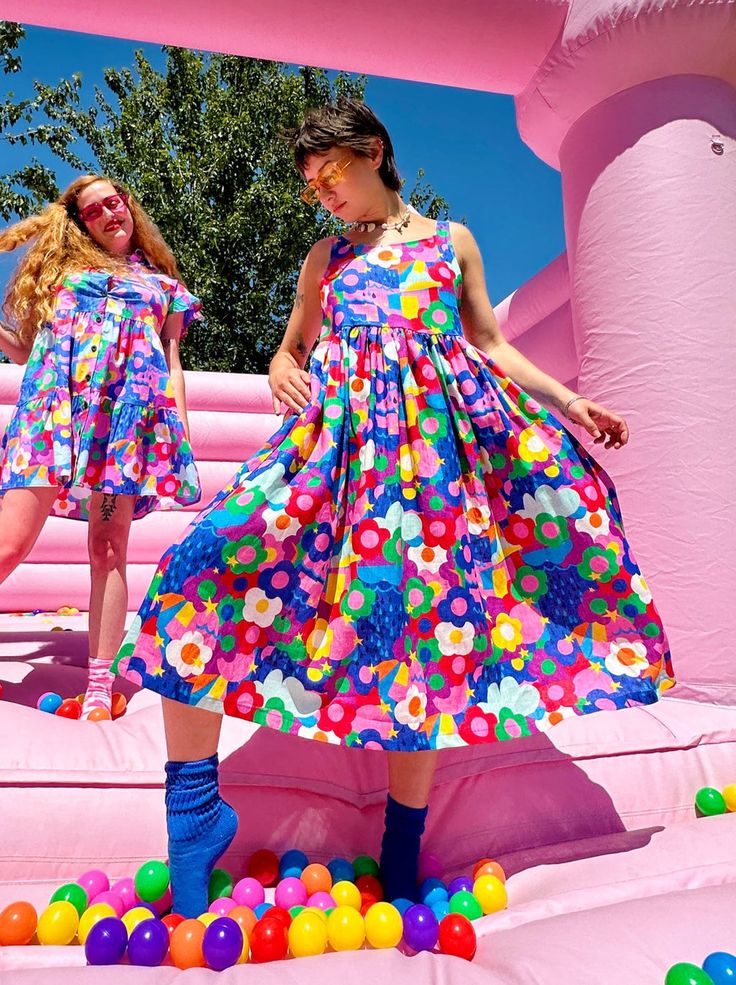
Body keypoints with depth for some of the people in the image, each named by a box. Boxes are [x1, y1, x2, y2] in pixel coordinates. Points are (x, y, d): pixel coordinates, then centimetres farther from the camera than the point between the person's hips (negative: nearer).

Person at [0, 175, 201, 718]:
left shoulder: (163, 285, 24)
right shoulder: (63, 268, 26)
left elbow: (173, 365, 16)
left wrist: (181, 432, 4)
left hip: (129, 414, -1)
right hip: (55, 406, 1)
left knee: (109, 550, -6)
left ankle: (100, 688, -1)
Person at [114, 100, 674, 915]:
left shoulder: (452, 240, 20)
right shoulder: (327, 255, 23)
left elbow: (491, 345, 20)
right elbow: (293, 345, 26)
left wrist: (570, 401, 12)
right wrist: (281, 371, 2)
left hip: (439, 429, -1)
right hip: (338, 427, 2)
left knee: (425, 607, -7)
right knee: (212, 558, -20)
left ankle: (403, 845, 13)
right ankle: (194, 806, -6)